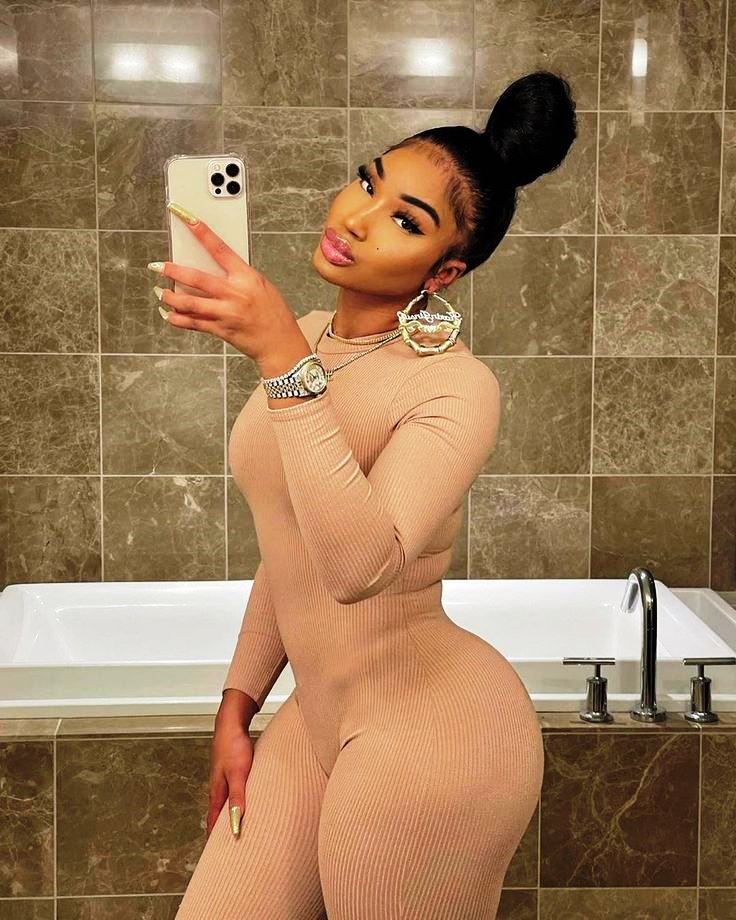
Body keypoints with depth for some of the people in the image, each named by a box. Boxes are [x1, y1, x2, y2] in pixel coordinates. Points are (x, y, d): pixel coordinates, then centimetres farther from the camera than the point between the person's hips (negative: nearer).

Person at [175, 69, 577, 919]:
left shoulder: (457, 386, -19)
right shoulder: (309, 339, 3)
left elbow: (359, 566, -35)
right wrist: (240, 701, 15)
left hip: (430, 728, -7)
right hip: (322, 714, 7)